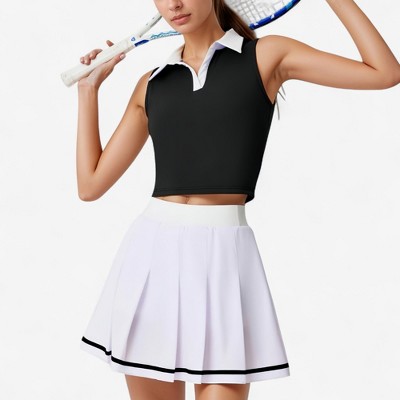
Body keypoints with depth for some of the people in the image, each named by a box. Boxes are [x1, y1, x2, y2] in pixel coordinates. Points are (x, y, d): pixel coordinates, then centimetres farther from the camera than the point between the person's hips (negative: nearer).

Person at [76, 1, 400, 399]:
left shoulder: (266, 56, 6)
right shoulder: (150, 84, 13)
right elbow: (91, 184, 13)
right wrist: (89, 88, 13)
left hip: (222, 252, -3)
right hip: (150, 251, 3)